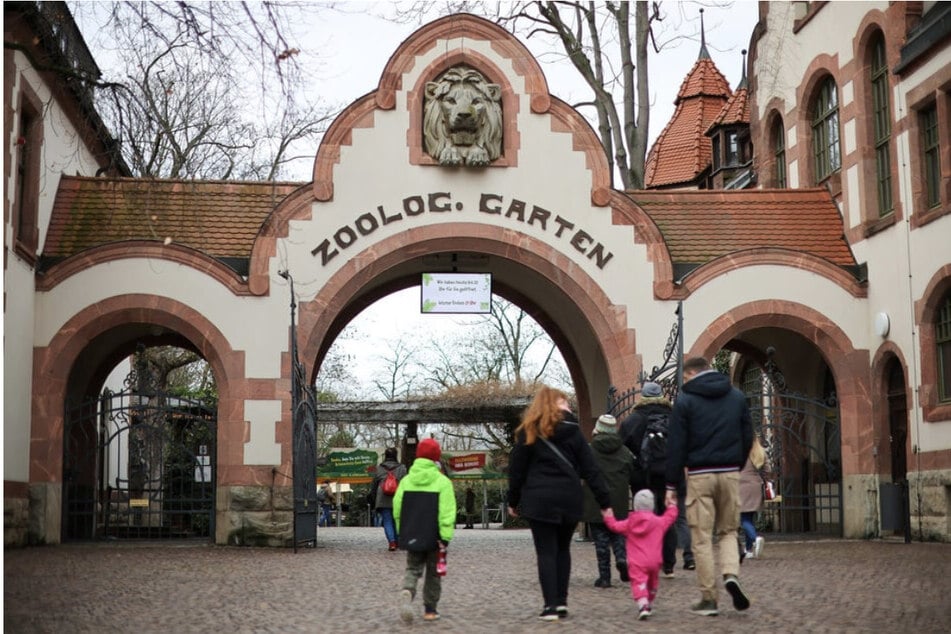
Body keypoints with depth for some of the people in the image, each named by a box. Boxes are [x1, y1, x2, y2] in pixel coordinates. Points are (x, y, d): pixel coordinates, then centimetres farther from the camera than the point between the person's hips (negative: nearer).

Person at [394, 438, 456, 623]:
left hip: (411, 537, 3)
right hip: (433, 538, -2)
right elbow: (447, 513, -15)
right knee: (433, 573, 12)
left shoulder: (406, 480, 3)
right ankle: (430, 609, 16)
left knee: (413, 569, 10)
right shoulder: (442, 482, -9)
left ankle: (407, 592, -20)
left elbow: (397, 509, 6)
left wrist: (402, 533, 17)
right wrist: (446, 537, -13)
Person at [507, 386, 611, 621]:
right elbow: (590, 469, 2)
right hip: (569, 499, 2)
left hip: (539, 500, -2)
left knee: (546, 553, 1)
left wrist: (513, 501, 10)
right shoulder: (572, 431, 4)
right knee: (562, 550, 15)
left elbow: (516, 469, 1)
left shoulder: (528, 432, 2)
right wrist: (605, 502, 3)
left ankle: (551, 605, -5)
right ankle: (561, 602, 12)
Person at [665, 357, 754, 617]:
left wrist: (672, 484, -1)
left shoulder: (685, 400, -2)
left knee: (702, 538, 2)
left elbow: (676, 445, -4)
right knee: (728, 531, 16)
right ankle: (731, 574, -10)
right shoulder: (737, 397, 10)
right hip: (730, 474, 3)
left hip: (699, 475, -3)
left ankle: (708, 599, 3)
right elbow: (747, 437, 12)